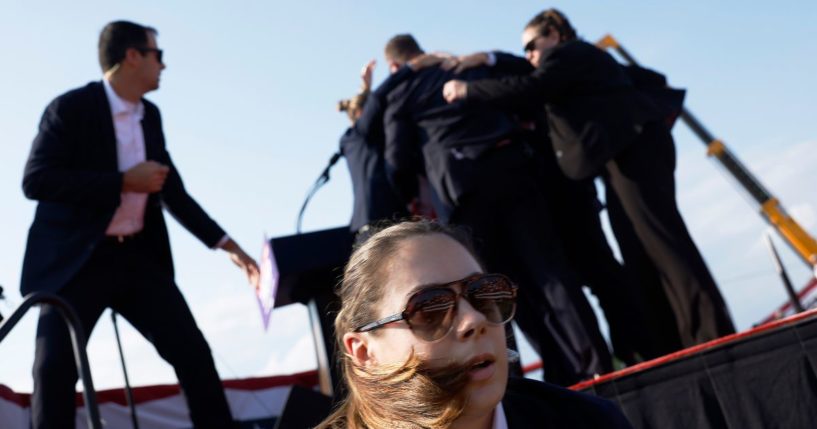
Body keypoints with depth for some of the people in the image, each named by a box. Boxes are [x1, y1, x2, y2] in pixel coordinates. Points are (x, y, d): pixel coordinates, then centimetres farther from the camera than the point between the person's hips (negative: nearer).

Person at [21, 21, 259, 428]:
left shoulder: (150, 115, 12)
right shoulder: (72, 107, -8)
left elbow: (173, 191, 17)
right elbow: (35, 180, -18)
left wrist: (225, 243, 11)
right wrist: (124, 182, -19)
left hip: (138, 256, 5)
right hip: (77, 259, -5)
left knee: (193, 352, -1)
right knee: (54, 369, -8)